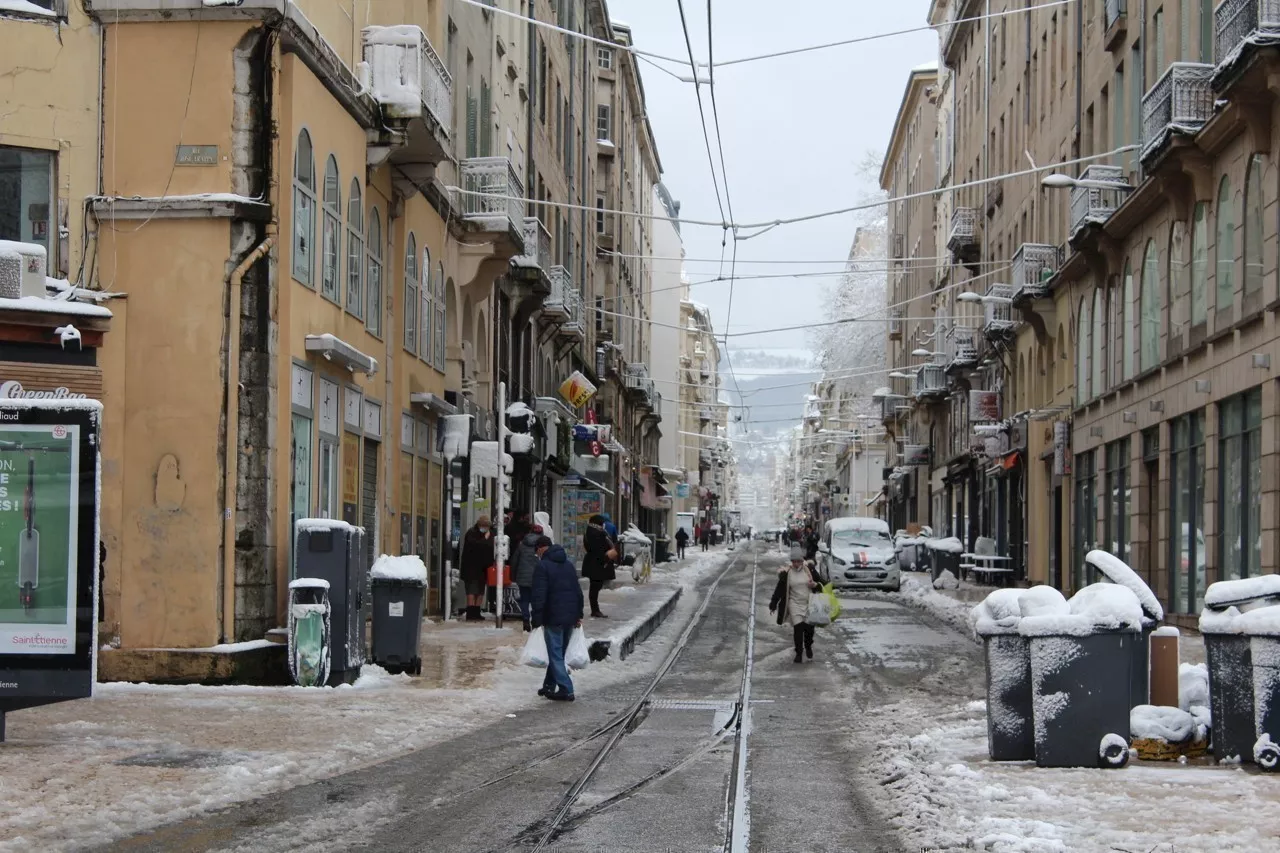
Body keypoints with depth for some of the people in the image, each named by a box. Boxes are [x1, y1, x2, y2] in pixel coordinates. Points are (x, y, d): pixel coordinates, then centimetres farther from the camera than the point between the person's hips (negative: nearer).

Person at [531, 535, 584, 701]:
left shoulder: (542, 566, -10)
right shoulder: (568, 563, 14)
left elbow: (539, 596, -16)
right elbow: (578, 590, 16)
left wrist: (536, 620, -14)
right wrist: (579, 614, 19)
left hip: (553, 617, -7)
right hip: (570, 616, 7)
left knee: (555, 654, -3)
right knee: (559, 652, 17)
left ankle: (566, 690, -8)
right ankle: (550, 685, 25)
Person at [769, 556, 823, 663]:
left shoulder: (809, 569, -4)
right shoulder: (786, 573, -6)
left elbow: (820, 584, 6)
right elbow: (779, 589, -1)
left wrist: (815, 585, -17)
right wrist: (773, 605, 0)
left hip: (809, 603, 1)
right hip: (795, 604, -1)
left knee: (809, 627, 2)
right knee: (798, 627, -10)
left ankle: (808, 646, 32)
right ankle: (798, 653, 6)